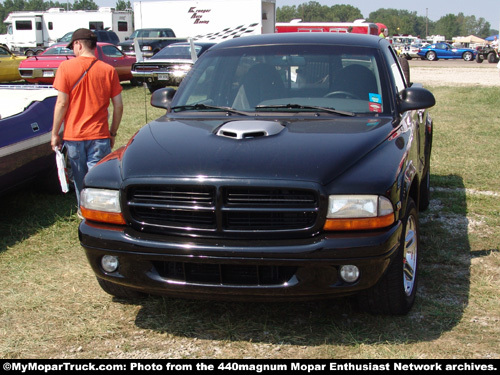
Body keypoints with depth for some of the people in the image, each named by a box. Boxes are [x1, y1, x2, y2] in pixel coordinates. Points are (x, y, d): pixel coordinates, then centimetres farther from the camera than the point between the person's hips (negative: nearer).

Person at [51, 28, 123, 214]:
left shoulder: (66, 67, -5)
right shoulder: (108, 70, -1)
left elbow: (61, 103, -8)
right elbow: (118, 106, 0)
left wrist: (55, 134, 0)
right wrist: (113, 132, 12)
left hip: (73, 134, 0)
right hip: (99, 135, 0)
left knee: (80, 177, 16)